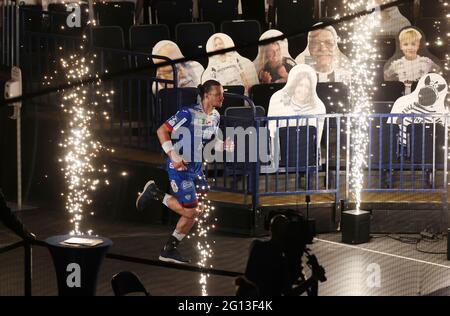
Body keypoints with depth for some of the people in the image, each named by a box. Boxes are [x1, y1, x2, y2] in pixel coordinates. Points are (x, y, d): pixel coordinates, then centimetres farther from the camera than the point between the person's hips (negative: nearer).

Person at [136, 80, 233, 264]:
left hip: (196, 167, 8)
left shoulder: (215, 117, 5)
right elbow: (162, 131, -16)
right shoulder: (188, 113, -19)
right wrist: (173, 156, -22)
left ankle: (169, 250, 21)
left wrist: (224, 145, -5)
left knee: (194, 213, 8)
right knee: (191, 211, -8)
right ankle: (154, 193, 9)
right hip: (179, 166, -8)